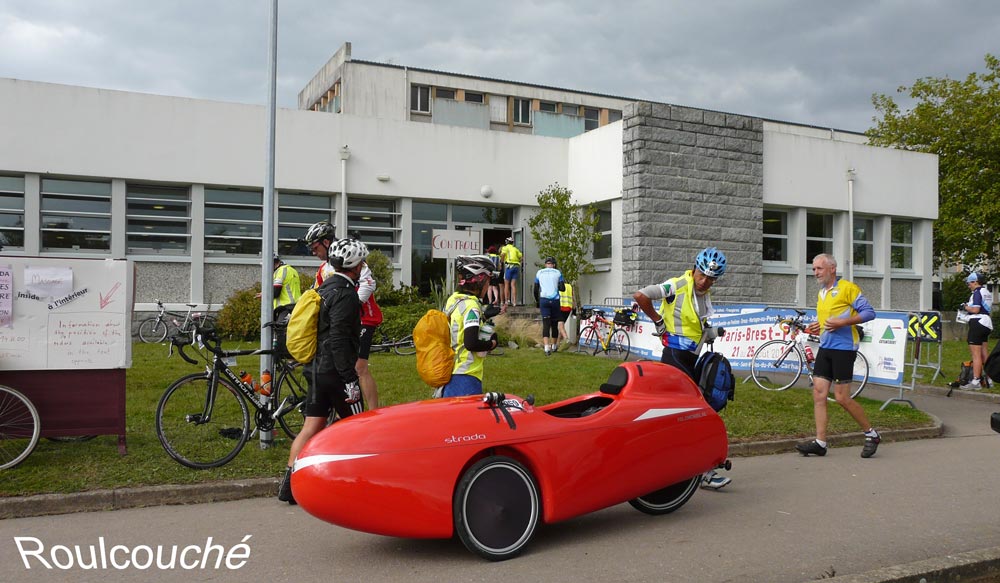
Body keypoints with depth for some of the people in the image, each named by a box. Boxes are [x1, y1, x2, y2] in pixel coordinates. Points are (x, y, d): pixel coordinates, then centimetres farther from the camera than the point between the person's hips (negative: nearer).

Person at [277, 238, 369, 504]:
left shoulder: (324, 289, 16)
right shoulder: (345, 294, -15)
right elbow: (338, 340, -23)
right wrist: (350, 379, -22)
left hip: (315, 369, 9)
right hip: (335, 371, -9)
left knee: (311, 428, 9)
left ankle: (289, 483, 5)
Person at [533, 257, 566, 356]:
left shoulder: (539, 272, 8)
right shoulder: (557, 272, 4)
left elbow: (535, 289, 10)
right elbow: (562, 288, -3)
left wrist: (537, 301, 23)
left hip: (544, 300, 0)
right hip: (555, 300, 0)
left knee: (546, 324, -6)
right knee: (554, 324, 12)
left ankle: (547, 348, -20)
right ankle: (554, 346, 23)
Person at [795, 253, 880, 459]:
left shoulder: (847, 288, -7)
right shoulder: (821, 293, 17)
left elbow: (869, 312, -11)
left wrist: (843, 322, -21)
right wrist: (817, 328, 10)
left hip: (843, 348, -8)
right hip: (825, 348, 8)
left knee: (842, 398, -5)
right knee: (819, 394, 0)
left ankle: (871, 434, 15)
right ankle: (820, 442, 3)